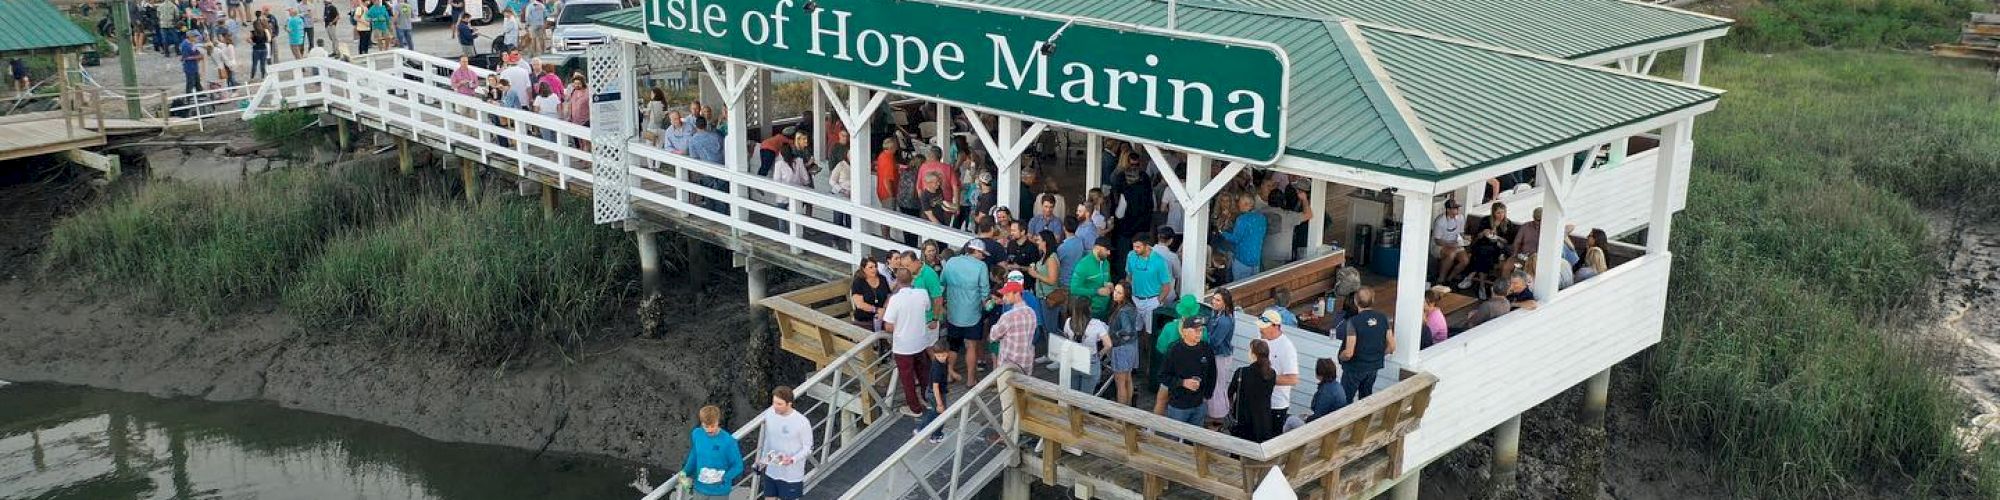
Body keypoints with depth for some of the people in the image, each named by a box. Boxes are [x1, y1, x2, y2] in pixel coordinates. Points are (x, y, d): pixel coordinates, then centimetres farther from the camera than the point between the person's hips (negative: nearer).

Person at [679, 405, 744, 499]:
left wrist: (723, 478, -26)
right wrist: (685, 472, -3)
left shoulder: (728, 441, -23)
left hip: (720, 491, -4)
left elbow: (738, 466, -13)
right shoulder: (696, 434, -9)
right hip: (700, 488, 4)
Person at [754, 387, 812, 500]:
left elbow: (808, 448, -13)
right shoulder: (769, 413, -7)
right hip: (771, 471, 5)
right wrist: (763, 459, 14)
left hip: (791, 475, -5)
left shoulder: (802, 422, -22)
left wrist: (792, 459, -28)